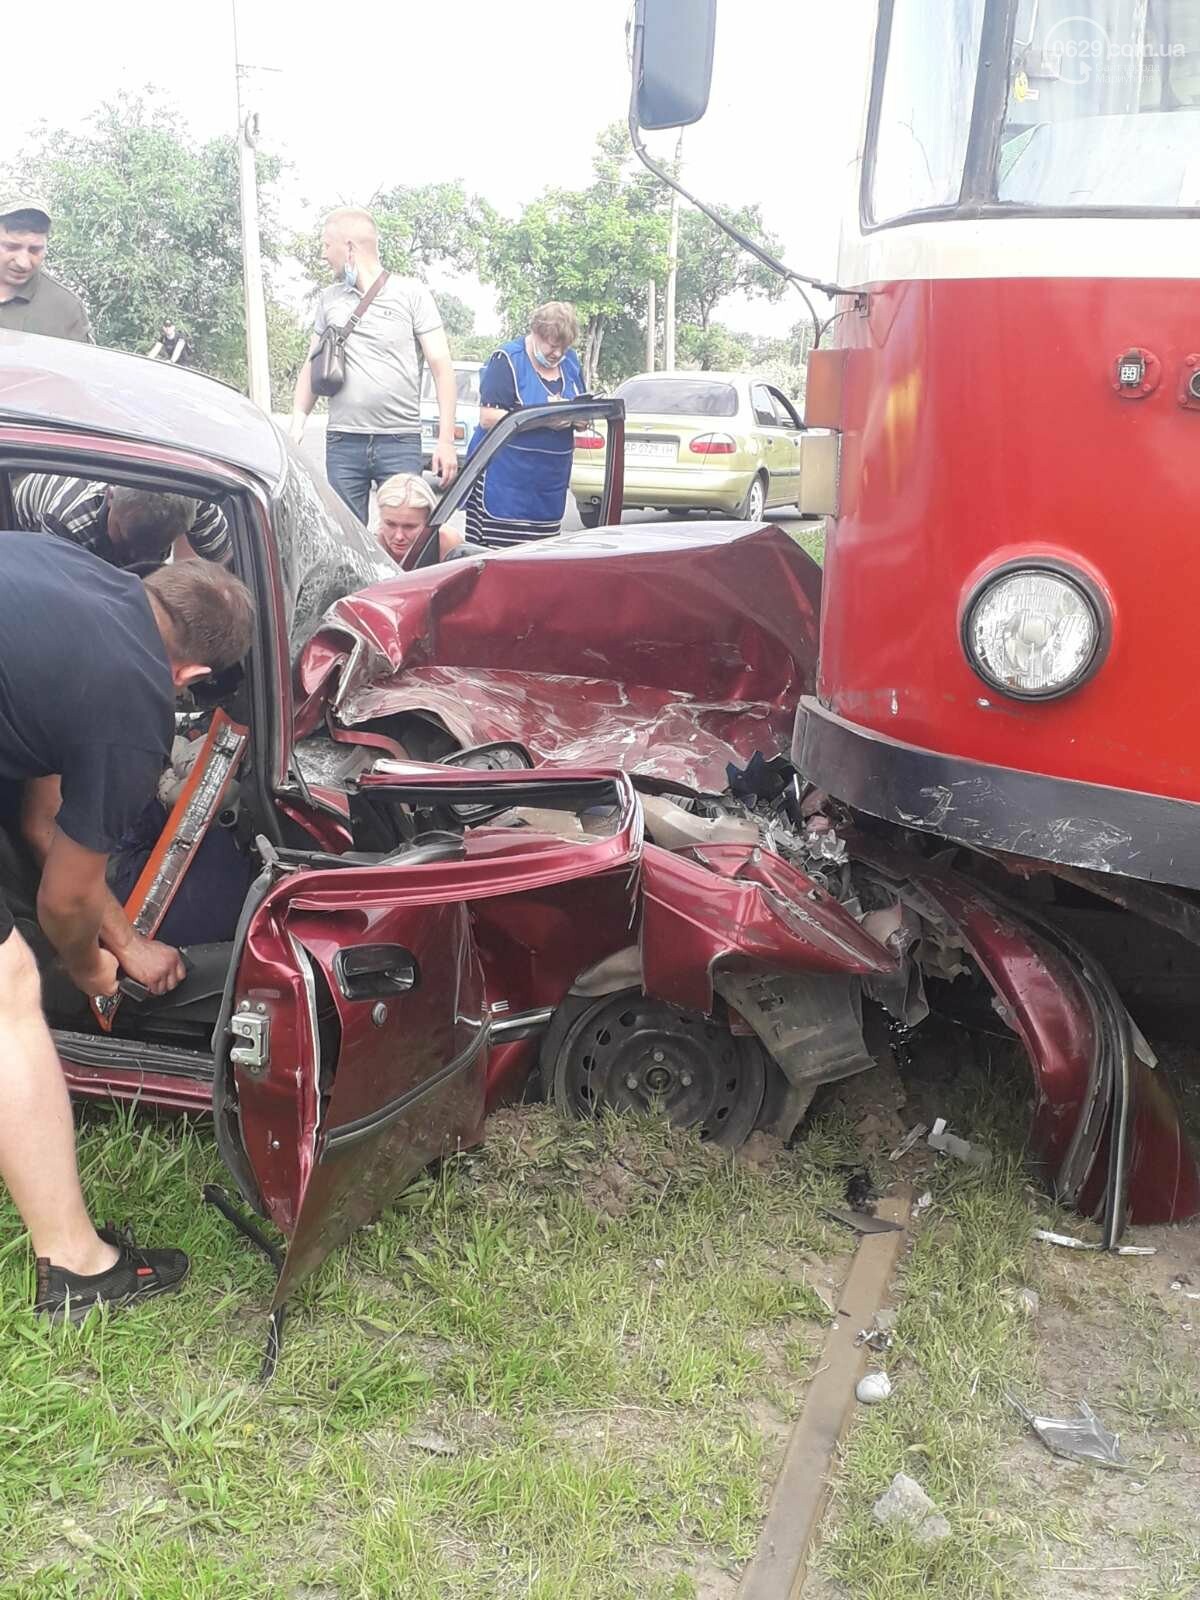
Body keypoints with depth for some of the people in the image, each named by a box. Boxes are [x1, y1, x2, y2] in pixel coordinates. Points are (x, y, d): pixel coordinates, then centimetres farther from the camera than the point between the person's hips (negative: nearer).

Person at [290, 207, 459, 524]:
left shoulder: (411, 294, 4)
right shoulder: (329, 300, 15)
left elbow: (441, 366, 1)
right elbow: (312, 366, 20)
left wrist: (446, 440, -8)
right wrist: (296, 425, 7)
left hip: (400, 442, -3)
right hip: (342, 442, 3)